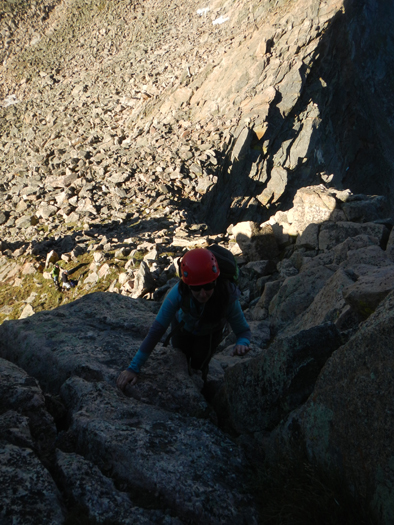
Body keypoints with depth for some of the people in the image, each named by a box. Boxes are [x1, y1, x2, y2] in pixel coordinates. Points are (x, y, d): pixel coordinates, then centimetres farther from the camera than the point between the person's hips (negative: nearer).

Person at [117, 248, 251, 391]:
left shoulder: (228, 298, -42)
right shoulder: (179, 292, -44)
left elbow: (243, 331, -28)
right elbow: (157, 329, -41)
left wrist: (241, 344, -55)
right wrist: (133, 368, -43)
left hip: (210, 333, 0)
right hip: (183, 326, 1)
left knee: (198, 367, -13)